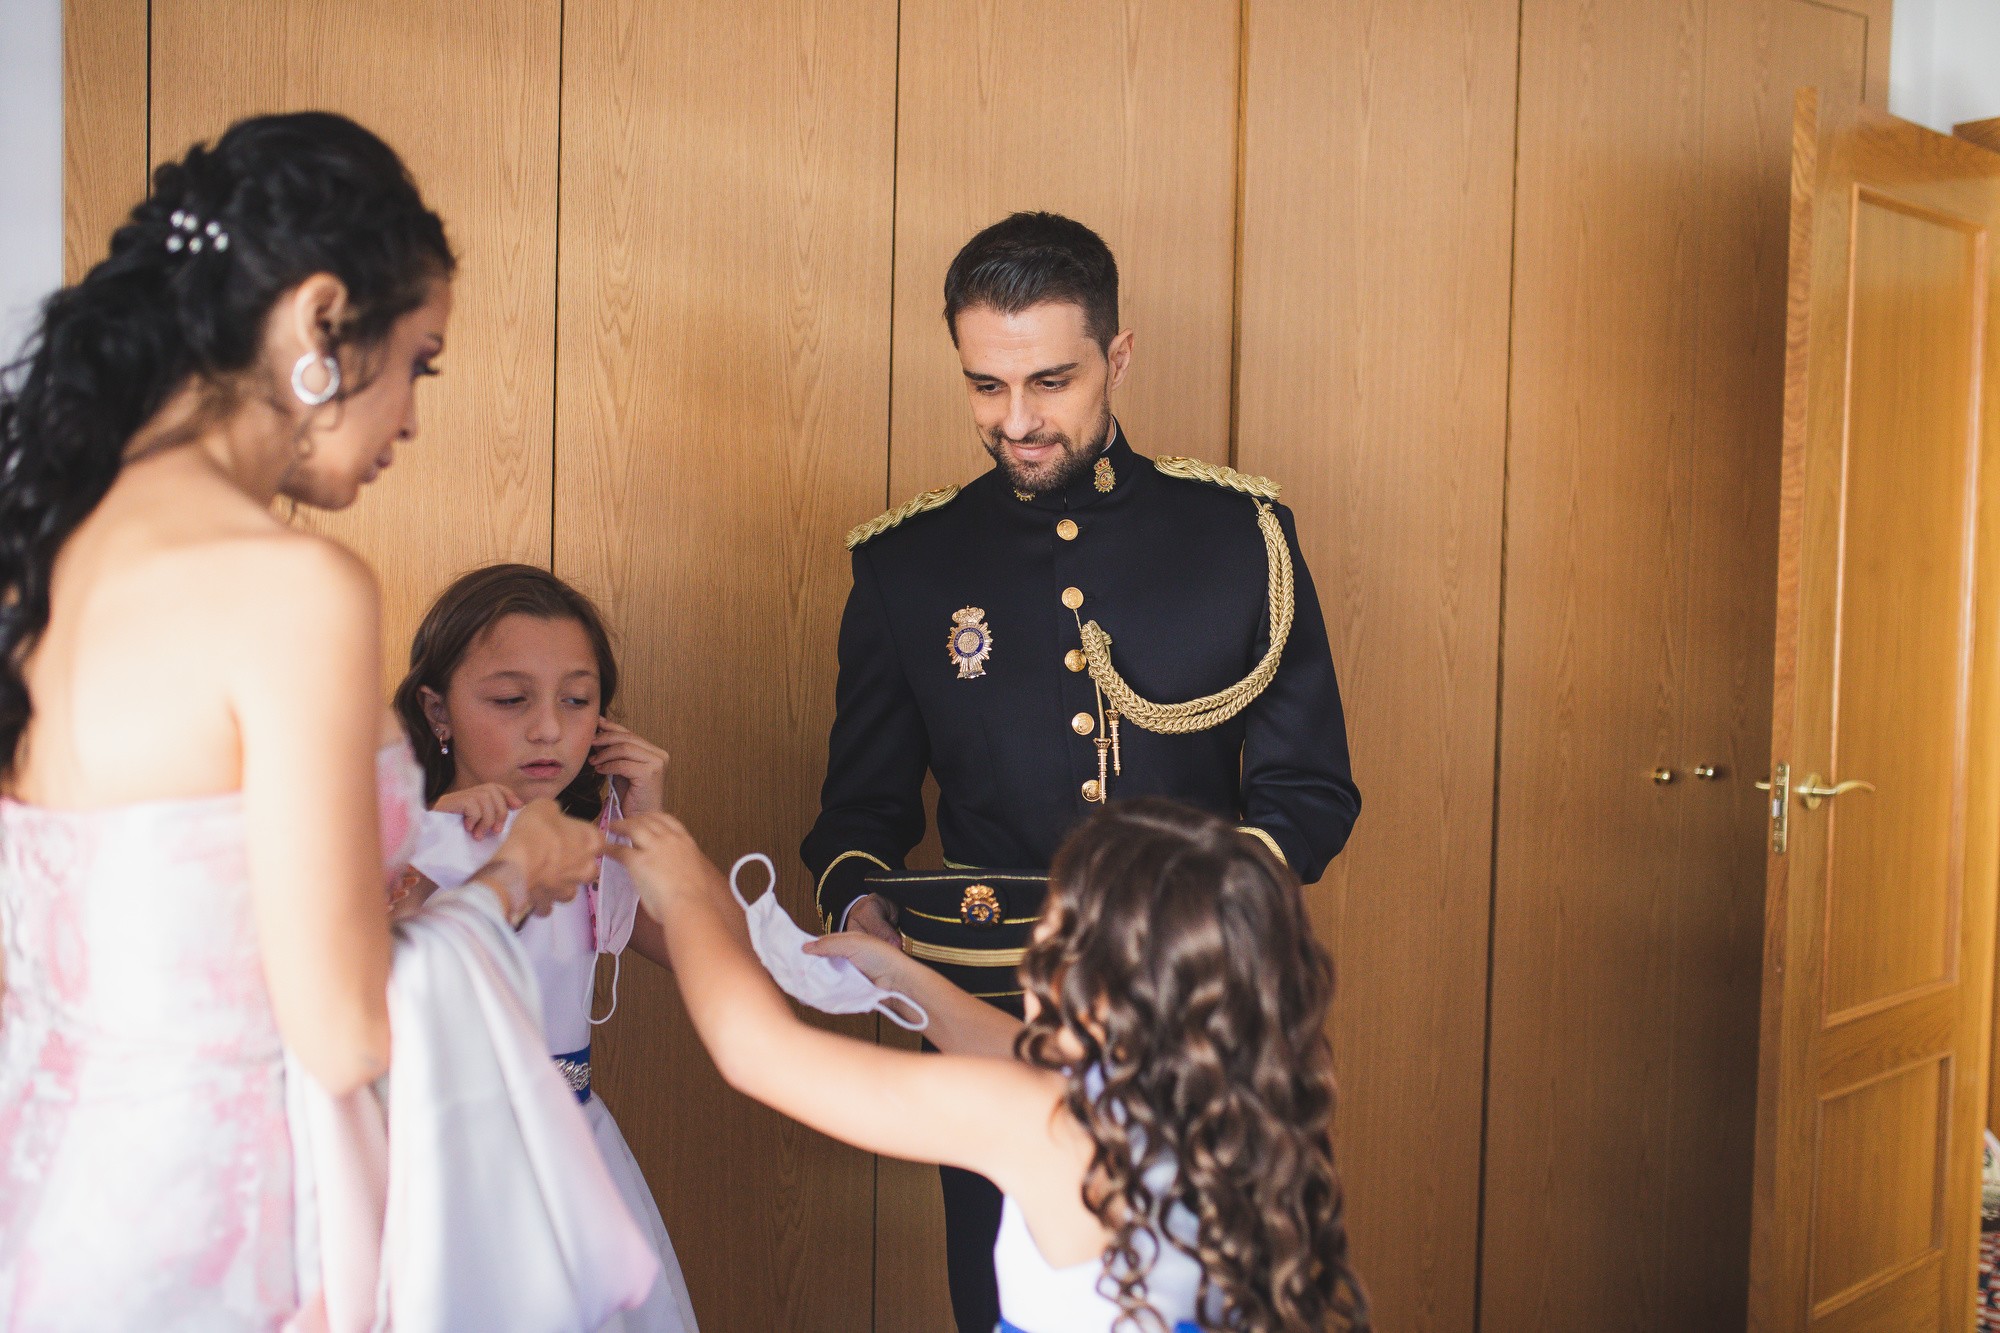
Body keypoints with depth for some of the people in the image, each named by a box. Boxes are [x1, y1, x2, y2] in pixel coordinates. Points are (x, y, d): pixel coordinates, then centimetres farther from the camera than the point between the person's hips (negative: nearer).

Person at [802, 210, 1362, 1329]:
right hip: (998, 1031, 1)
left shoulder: (1240, 535, 1)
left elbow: (1313, 789, 3)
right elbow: (865, 805, 9)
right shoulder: (908, 564, 4)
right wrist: (859, 901, -12)